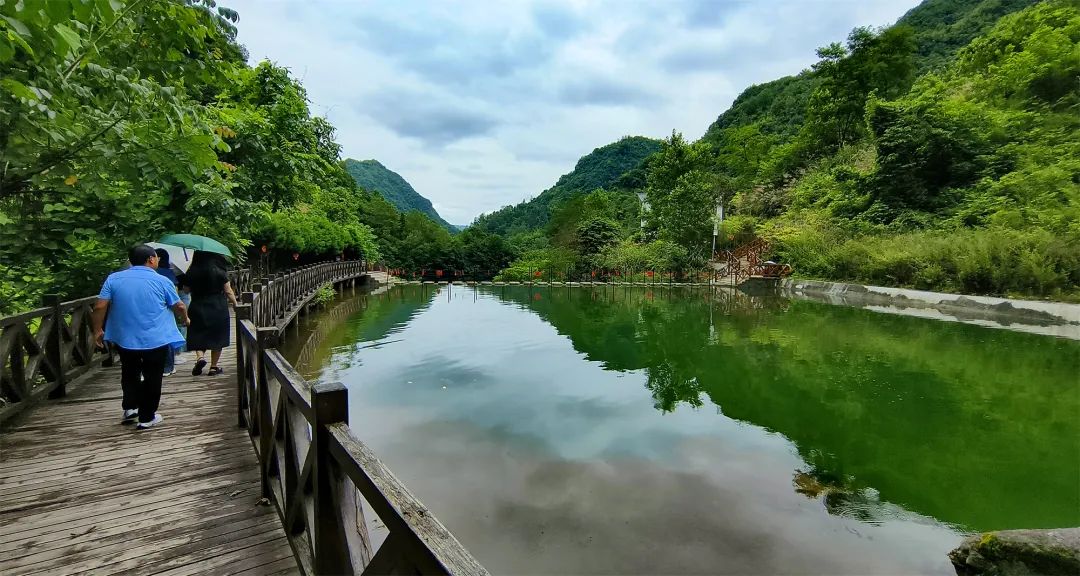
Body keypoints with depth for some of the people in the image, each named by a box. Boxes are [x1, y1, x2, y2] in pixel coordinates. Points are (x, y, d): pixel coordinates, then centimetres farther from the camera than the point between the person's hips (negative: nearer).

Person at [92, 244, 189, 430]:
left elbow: (99, 307, -4)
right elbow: (179, 306, 1)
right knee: (152, 378, 8)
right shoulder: (161, 281, -6)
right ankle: (147, 418, 14)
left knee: (130, 373, 25)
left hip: (124, 339, 3)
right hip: (156, 340, -3)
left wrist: (97, 330, 8)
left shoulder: (113, 278, 0)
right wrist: (185, 319, 21)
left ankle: (130, 408, 28)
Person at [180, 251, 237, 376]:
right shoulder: (219, 272, -8)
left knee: (198, 336, 13)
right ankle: (214, 367, 12)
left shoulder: (191, 273, -3)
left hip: (197, 308, 1)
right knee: (217, 337, 8)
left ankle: (200, 357, -13)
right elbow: (228, 291, -5)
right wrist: (235, 304, 6)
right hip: (218, 308, -1)